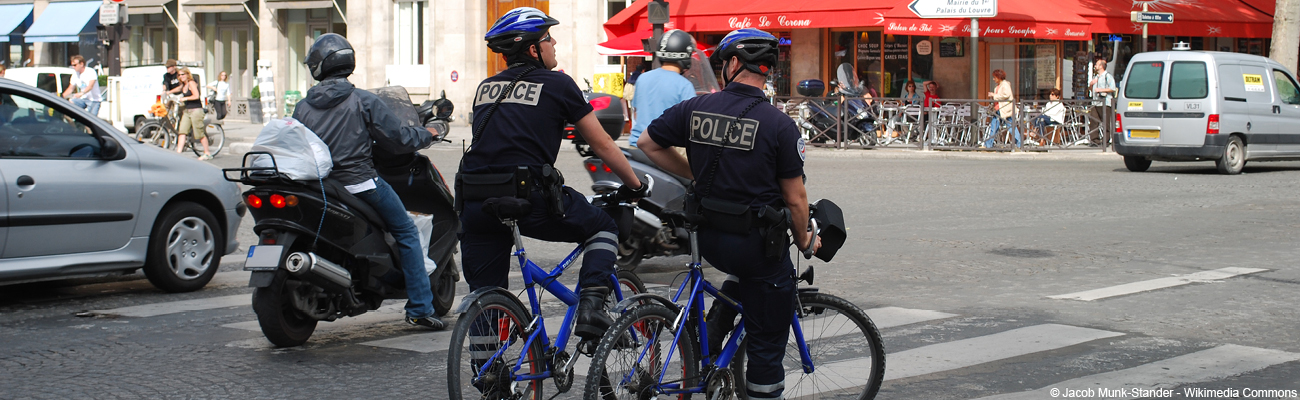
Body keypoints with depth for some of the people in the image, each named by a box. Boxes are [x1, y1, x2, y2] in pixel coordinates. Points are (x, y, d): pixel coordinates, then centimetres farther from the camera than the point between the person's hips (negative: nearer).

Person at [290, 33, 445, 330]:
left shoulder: (303, 108, 4)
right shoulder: (364, 101, -7)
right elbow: (397, 138, -7)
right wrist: (426, 135, 12)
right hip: (360, 181, -5)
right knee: (406, 232, 7)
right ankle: (420, 308, 1)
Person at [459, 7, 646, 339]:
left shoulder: (486, 88, 20)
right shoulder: (557, 84, 5)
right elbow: (602, 144, 10)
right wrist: (635, 186, 22)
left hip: (474, 204, 5)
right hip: (530, 199, -5)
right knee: (604, 228, 18)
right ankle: (590, 309, 3)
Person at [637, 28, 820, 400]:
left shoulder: (695, 108, -2)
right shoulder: (779, 124, -13)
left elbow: (648, 143, 11)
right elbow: (795, 198, -9)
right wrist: (803, 239, 9)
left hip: (709, 239, 5)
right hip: (759, 244, -4)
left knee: (743, 273, 36)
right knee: (767, 342, 8)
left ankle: (709, 337, 24)